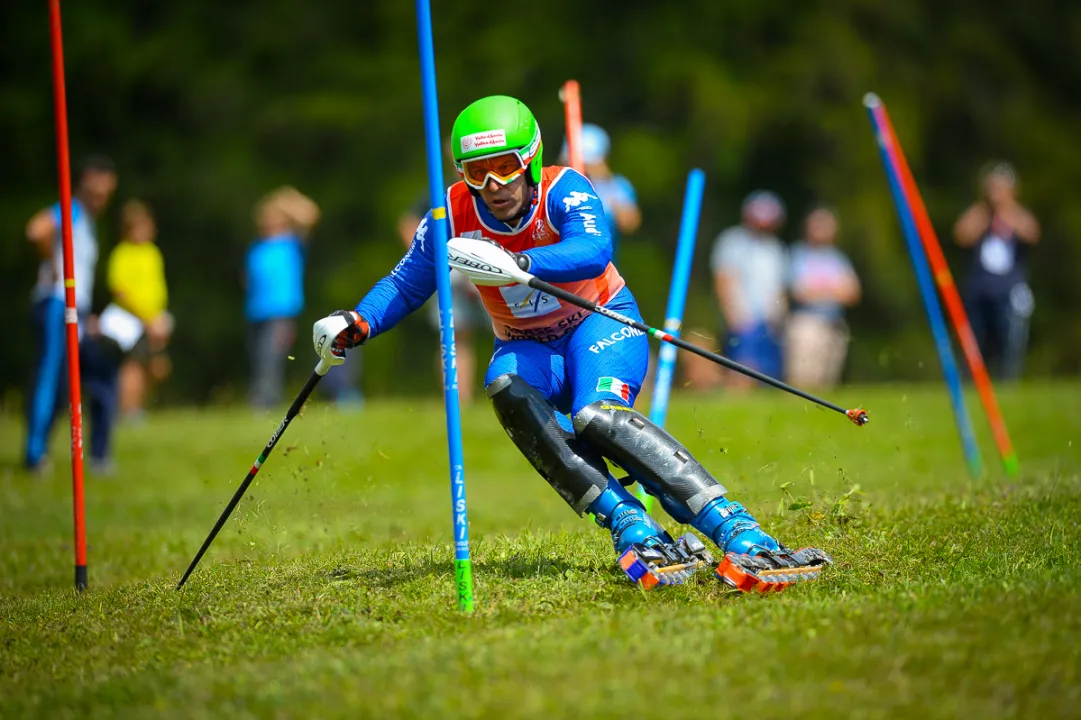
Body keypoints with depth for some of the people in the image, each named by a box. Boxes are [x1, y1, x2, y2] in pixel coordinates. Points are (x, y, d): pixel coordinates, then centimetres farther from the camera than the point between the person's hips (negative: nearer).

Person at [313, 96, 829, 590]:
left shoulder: (562, 190, -23)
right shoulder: (453, 215, -11)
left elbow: (593, 250, -43)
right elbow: (405, 286, 1)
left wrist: (516, 263, -59)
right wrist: (357, 325, -18)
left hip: (601, 323, -4)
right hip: (528, 346, 4)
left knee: (597, 418, -35)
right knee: (506, 388, -33)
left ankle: (734, 528, -40)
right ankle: (630, 527, -40)